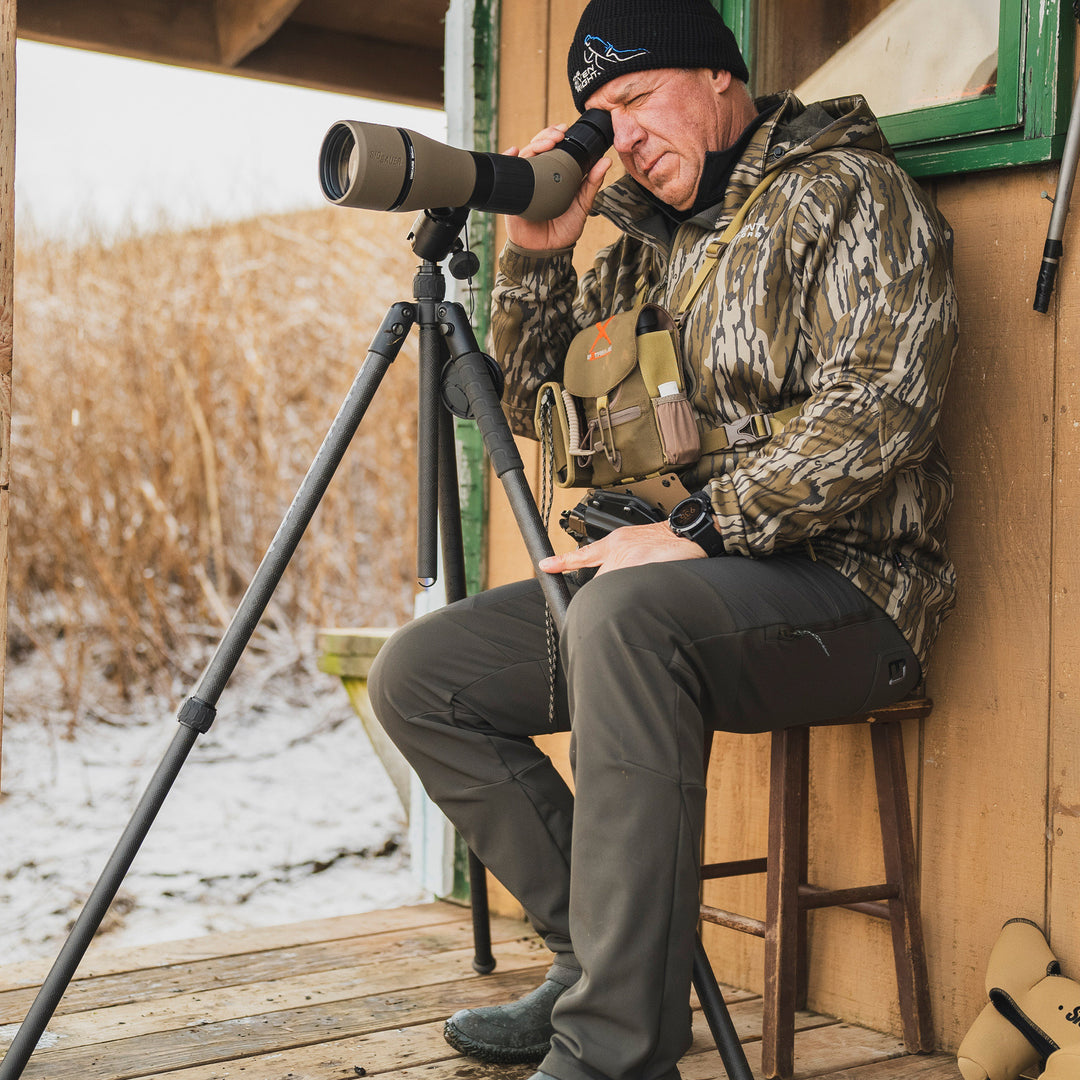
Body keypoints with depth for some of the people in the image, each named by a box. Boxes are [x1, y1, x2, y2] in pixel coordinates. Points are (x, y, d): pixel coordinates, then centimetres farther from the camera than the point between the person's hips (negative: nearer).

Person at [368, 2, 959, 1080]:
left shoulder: (848, 192, -4)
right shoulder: (647, 238, 18)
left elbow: (879, 406, -19)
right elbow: (538, 406, 20)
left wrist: (698, 527, -25)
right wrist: (534, 256, 4)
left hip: (839, 588, -8)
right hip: (669, 579, 8)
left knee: (627, 612, -38)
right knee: (419, 674, -3)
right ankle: (597, 955, 1)